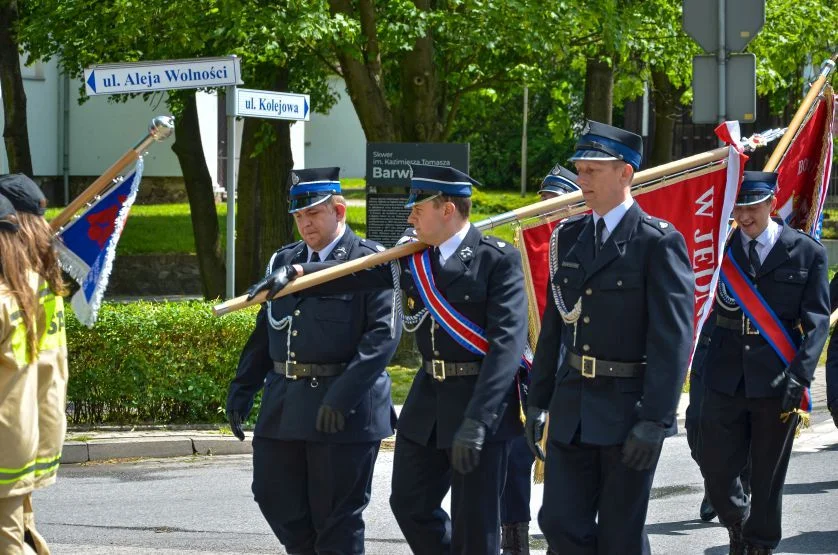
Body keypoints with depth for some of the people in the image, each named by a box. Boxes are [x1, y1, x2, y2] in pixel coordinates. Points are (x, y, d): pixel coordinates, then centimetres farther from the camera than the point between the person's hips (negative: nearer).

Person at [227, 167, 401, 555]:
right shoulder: (283, 261, 14)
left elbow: (384, 332, -16)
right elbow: (265, 330, 18)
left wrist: (343, 396, -23)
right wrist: (242, 389, 9)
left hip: (345, 410, -6)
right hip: (283, 406, 7)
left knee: (337, 516, 1)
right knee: (274, 497, 10)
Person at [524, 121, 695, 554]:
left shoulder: (658, 242, -10)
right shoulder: (568, 238, 10)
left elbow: (673, 339, -14)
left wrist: (654, 421, -19)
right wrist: (538, 402, 12)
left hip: (629, 412, -6)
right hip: (572, 409, 6)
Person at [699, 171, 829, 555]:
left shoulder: (806, 252, 0)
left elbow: (817, 319, -3)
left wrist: (799, 375, -12)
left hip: (777, 380, -2)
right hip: (726, 378, 2)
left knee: (767, 477, 5)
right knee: (716, 469, 4)